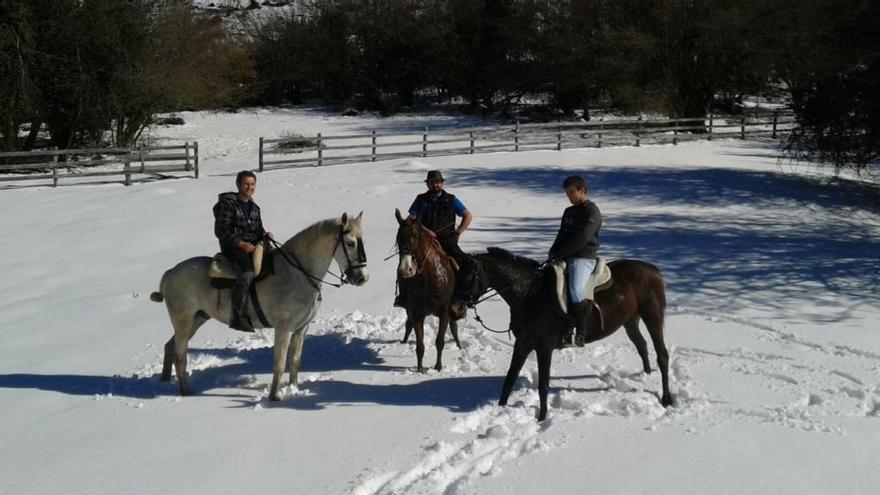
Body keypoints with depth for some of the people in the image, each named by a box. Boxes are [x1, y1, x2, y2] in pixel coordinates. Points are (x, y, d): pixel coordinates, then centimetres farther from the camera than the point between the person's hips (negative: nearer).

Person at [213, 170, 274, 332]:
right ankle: (238, 316, -33)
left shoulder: (254, 207, 17)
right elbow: (221, 231, -10)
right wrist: (241, 243, -19)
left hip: (253, 247, 8)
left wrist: (265, 235, -2)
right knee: (247, 273, -34)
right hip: (233, 248, -8)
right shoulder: (227, 204, -4)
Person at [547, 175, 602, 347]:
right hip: (566, 258, 9)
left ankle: (582, 332, -25)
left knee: (575, 288, -32)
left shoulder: (592, 212, -7)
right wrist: (552, 254, 0)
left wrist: (559, 254, -19)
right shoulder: (569, 212, 19)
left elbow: (581, 239, -17)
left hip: (584, 258, -9)